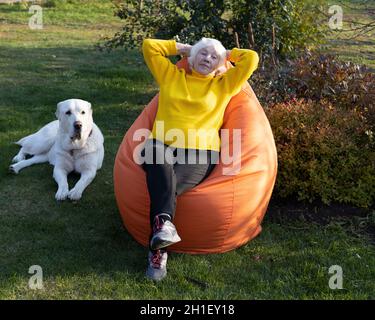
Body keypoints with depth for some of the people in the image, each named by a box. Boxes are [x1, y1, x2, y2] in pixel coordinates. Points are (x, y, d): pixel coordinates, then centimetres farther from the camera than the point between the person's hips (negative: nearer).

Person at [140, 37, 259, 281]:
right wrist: (184, 49, 28)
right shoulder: (171, 76, 25)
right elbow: (149, 46, 23)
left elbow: (252, 58, 15)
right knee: (154, 151, -39)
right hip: (162, 146, 1)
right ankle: (164, 222, -51)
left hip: (200, 154, -1)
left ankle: (158, 247, -34)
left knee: (165, 186, -33)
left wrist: (226, 54, 29)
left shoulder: (223, 85, 21)